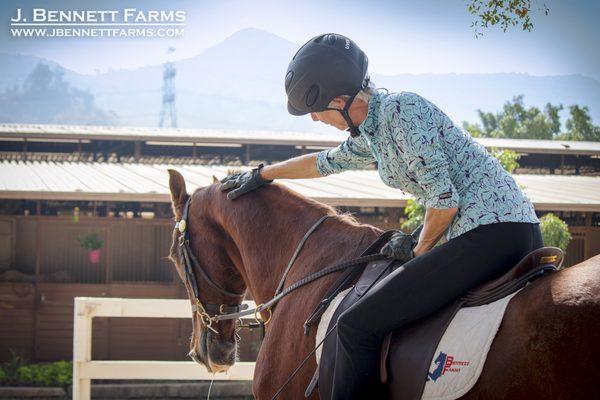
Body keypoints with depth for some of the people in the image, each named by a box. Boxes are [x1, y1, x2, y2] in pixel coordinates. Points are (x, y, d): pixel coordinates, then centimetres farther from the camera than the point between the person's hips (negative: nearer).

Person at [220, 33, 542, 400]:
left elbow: (444, 199, -17)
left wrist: (419, 248, 0)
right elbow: (324, 162, 39)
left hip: (491, 229, -11)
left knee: (357, 325, -12)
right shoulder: (370, 135, 18)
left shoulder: (400, 110, -12)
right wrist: (259, 175, 51)